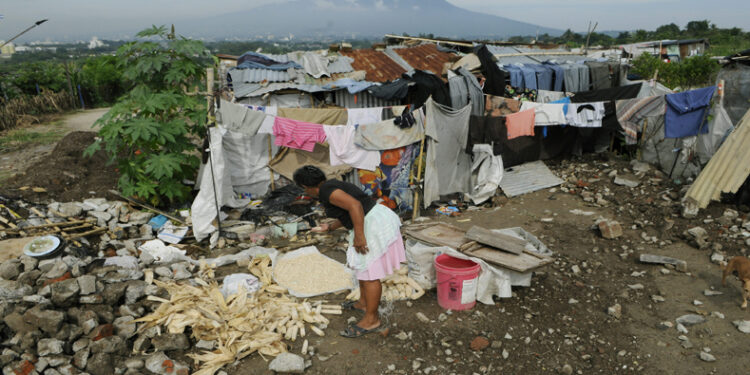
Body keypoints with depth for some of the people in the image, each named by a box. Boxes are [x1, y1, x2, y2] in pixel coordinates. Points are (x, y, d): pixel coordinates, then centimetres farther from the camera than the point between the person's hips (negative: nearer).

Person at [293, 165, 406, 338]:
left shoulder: (326, 191, -14)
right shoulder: (334, 185, 17)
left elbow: (355, 205, -26)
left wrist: (359, 236, -24)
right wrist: (331, 227, 36)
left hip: (374, 226, -11)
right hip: (379, 219, 11)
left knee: (369, 273, -2)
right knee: (363, 266, 24)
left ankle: (372, 320, 8)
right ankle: (363, 303, 39)